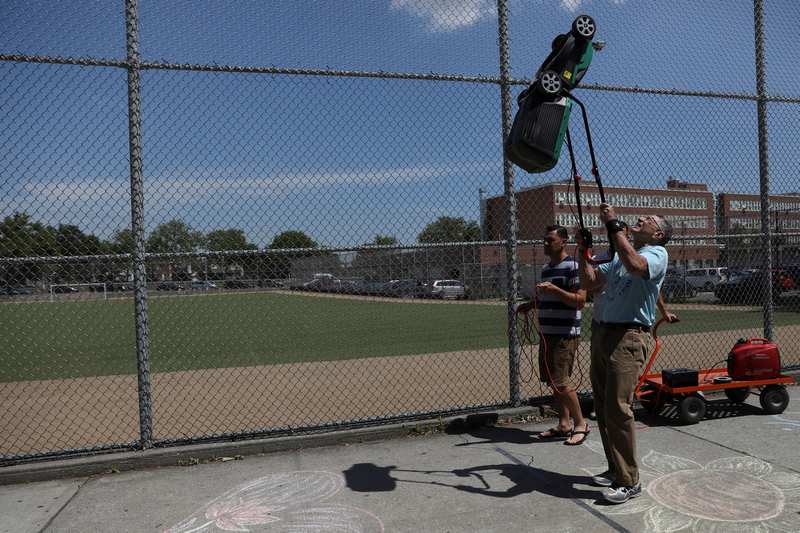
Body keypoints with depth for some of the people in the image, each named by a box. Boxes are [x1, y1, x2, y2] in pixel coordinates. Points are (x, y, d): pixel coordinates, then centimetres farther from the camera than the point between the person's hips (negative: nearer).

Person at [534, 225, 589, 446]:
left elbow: (580, 301, -17)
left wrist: (554, 289, -25)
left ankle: (581, 423, 8)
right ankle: (564, 424, 21)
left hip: (565, 334, -8)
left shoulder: (572, 266, -10)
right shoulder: (546, 268, 16)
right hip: (547, 333, 9)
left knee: (560, 382, -9)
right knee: (552, 381, 10)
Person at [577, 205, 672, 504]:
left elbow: (635, 265, -26)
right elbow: (588, 283, 19)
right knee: (602, 407, 12)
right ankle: (615, 469, 25)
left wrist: (613, 225, -22)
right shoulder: (619, 255, 23)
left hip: (628, 337, -8)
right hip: (601, 332, 8)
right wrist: (582, 250, 10)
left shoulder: (657, 253, -2)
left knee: (617, 409, -11)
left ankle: (629, 482, 0)